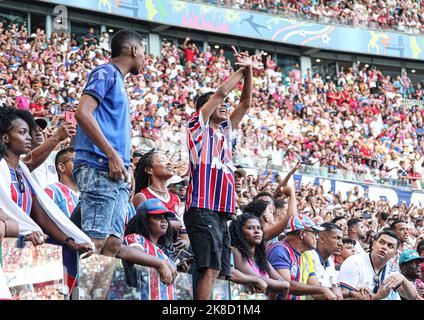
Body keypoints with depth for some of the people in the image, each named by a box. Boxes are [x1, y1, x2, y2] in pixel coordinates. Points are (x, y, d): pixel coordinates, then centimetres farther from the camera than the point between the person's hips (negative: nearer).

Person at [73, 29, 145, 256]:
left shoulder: (117, 80, 26)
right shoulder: (106, 73, -2)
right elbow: (83, 112, -16)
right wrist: (112, 155, -18)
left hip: (117, 175, 9)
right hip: (99, 169, -9)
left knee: (113, 242, 2)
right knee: (95, 241, -15)